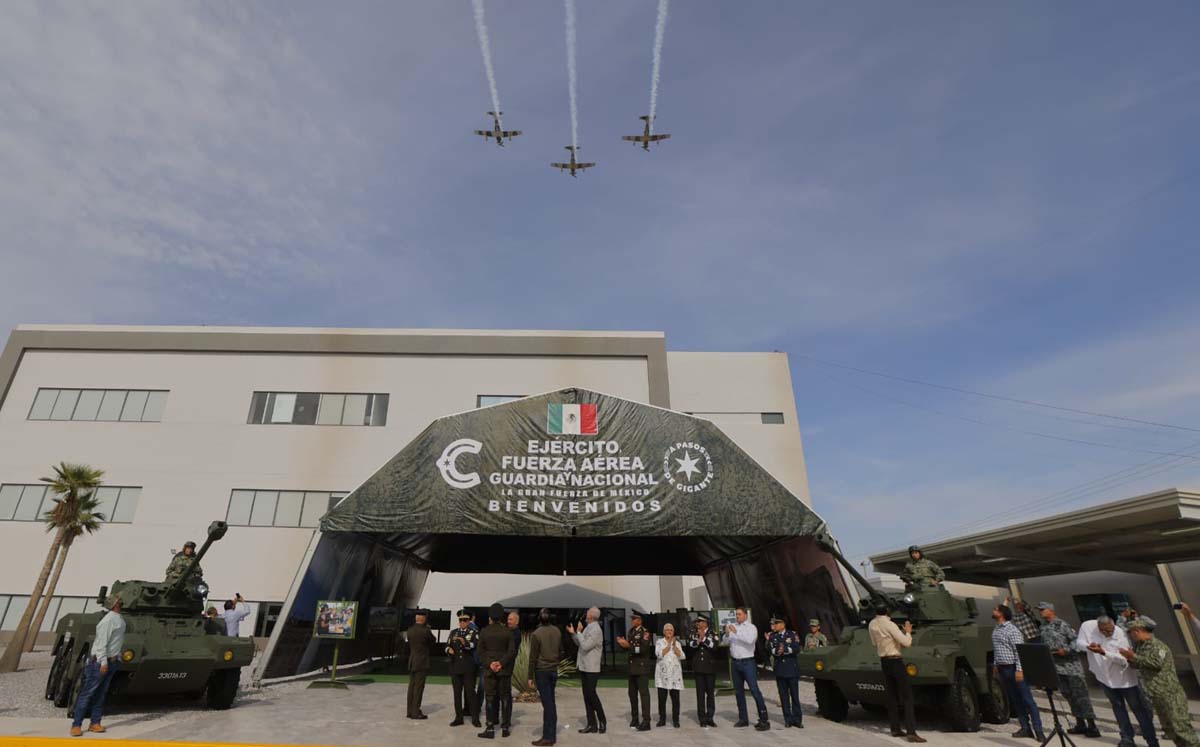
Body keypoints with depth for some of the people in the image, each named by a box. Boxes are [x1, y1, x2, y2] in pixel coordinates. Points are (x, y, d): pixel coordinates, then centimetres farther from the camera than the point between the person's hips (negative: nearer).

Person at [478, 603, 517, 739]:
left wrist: (489, 664, -7)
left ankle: (490, 728, 6)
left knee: (490, 698, 5)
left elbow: (481, 651, -3)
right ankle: (505, 727, 12)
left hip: (489, 669, 0)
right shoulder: (507, 631, -5)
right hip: (504, 669, 0)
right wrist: (502, 663, -10)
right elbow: (512, 651, -9)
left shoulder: (484, 631, -3)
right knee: (505, 697, 9)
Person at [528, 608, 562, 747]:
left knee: (547, 703, -2)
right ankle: (552, 734, 20)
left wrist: (530, 676, -4)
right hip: (554, 670, 5)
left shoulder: (536, 634, -15)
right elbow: (560, 650, 12)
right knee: (551, 702, 14)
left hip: (542, 671, -5)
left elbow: (533, 657, -10)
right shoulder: (557, 631, 0)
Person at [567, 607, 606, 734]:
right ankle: (592, 725, 16)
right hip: (584, 667, 9)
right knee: (587, 695, 10)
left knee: (591, 694, -3)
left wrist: (579, 632, -17)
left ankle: (602, 721, 12)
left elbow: (585, 646, -23)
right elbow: (579, 643, 17)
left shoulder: (596, 630, -17)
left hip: (591, 668, -9)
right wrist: (573, 633, 7)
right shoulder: (588, 628, 10)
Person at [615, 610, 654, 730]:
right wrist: (623, 643, -4)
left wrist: (628, 645, -26)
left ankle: (646, 722, -1)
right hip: (632, 667, 8)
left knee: (644, 693, -6)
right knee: (632, 694, 14)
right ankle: (634, 719, 26)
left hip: (642, 667, -8)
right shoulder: (631, 631, 12)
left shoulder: (645, 632, -12)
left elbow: (643, 649, -22)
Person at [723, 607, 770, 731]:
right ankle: (743, 718, 21)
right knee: (738, 691, 11)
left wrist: (736, 632, -26)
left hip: (747, 662, -5)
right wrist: (726, 634, -18)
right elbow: (725, 641, 2)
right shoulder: (732, 626, 8)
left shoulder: (751, 627, -4)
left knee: (754, 690, -9)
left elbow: (750, 640, -23)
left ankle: (764, 720, -5)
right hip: (735, 662, 5)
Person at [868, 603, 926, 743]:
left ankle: (895, 729, 17)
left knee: (891, 697, 13)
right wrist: (908, 632, 1)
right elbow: (906, 643, -18)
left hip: (883, 662, 7)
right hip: (895, 661, -7)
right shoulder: (889, 625, -18)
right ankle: (911, 732, -6)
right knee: (907, 697, -2)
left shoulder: (871, 625, 4)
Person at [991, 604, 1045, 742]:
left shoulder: (1012, 630, -14)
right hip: (1002, 669, 8)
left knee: (1027, 699, -3)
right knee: (1015, 700, 11)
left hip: (1013, 668, -8)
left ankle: (1038, 730, 1)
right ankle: (1026, 728, 17)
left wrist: (1019, 669, -21)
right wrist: (995, 664, 17)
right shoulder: (995, 630, 11)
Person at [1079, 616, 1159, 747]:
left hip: (1124, 677, -3)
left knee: (1138, 708, 11)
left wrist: (1104, 652, -41)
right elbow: (1079, 643, -6)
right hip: (1104, 676, 3)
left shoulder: (1121, 634, -27)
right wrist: (1089, 646, -25)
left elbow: (1124, 659, -30)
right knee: (1118, 708, 16)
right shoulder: (1087, 627, -19)